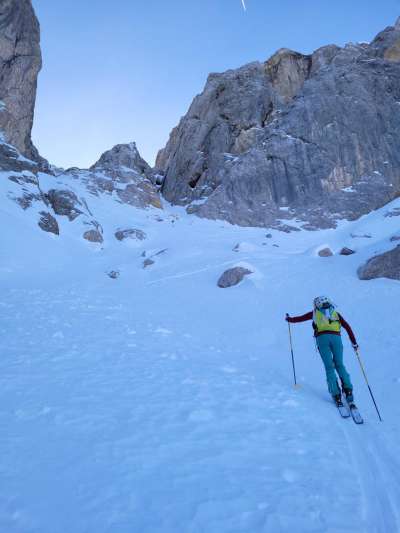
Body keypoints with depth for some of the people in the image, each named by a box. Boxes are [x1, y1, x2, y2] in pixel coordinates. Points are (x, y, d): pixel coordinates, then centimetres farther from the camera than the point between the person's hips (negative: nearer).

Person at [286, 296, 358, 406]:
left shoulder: (315, 313, 23)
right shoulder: (336, 313, 27)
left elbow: (300, 318, 27)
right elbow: (347, 327, 19)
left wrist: (289, 319, 45)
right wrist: (354, 342, 20)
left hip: (322, 338, -1)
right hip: (336, 337, 2)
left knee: (329, 367, 2)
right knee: (339, 365, 12)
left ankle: (336, 394, -4)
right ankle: (348, 390, -2)